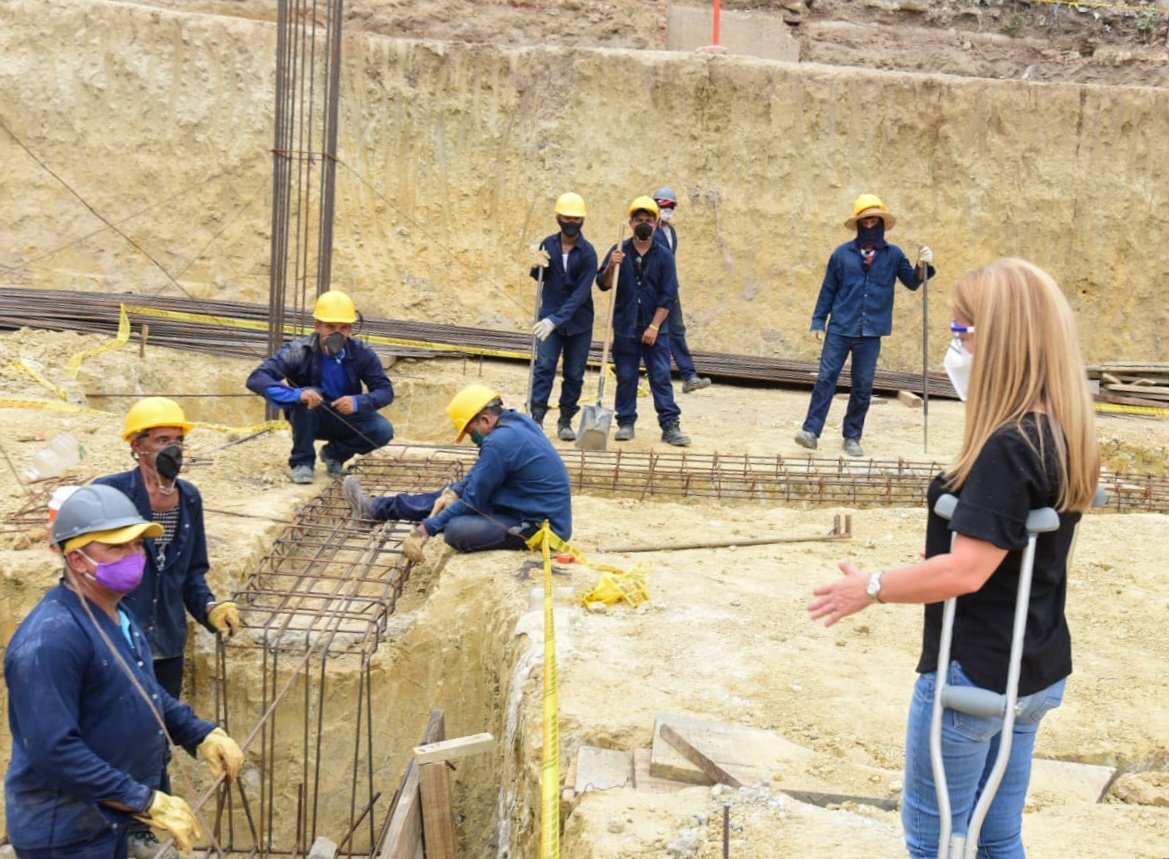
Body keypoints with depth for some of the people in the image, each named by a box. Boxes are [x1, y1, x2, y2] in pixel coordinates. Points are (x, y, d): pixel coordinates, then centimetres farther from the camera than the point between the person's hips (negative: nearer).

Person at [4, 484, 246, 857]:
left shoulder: (117, 616, 6)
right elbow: (54, 752, -30)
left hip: (110, 819, 9)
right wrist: (148, 803, -27)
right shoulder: (51, 639, -26)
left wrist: (202, 733, 9)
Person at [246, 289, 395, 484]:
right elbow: (256, 379, -32)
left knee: (383, 430, -24)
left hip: (346, 419, 3)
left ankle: (336, 453, 6)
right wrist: (297, 394, -49)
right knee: (307, 396, -35)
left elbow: (385, 390, -15)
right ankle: (302, 462, -14)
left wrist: (358, 402, -37)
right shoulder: (298, 351, -23)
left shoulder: (361, 354, -15)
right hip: (309, 420, -3)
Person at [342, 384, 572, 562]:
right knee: (449, 497, 17)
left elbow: (473, 500, -18)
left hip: (540, 526, -10)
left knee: (456, 529, -24)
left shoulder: (499, 442, -25)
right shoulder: (518, 420, 4)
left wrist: (424, 530, -11)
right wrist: (454, 491, 4)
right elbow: (481, 473, 18)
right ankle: (373, 507, 28)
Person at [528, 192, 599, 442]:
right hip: (550, 318, 1)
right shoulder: (548, 245, 0)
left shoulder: (587, 253, -11)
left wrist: (556, 319, -28)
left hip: (579, 322, -1)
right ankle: (536, 418, -13)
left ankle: (565, 421, 18)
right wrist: (537, 267, -10)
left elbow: (581, 293, -19)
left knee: (574, 374, 6)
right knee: (543, 367, -10)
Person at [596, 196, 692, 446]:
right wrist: (612, 266, -19)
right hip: (625, 328, 1)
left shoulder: (664, 256, 0)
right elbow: (603, 285, 1)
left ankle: (670, 426, -2)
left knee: (661, 377, -3)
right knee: (625, 378, 6)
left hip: (655, 329, -1)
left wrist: (654, 327, -9)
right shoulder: (619, 252, 2)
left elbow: (668, 296, -3)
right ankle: (626, 423, 16)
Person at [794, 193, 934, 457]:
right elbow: (828, 289, 6)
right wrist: (818, 321, 4)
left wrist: (923, 265, -10)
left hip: (871, 333, 1)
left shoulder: (893, 255, 6)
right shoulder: (842, 254, 3)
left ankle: (852, 437, 15)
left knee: (863, 386, 5)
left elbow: (912, 282, 9)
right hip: (839, 330, -1)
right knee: (826, 378, -5)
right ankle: (811, 431, -3)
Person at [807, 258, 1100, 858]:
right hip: (1034, 672, 9)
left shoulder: (1007, 449, -24)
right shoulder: (1063, 440, 3)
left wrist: (871, 588, -14)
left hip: (974, 674, -9)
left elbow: (965, 572, -26)